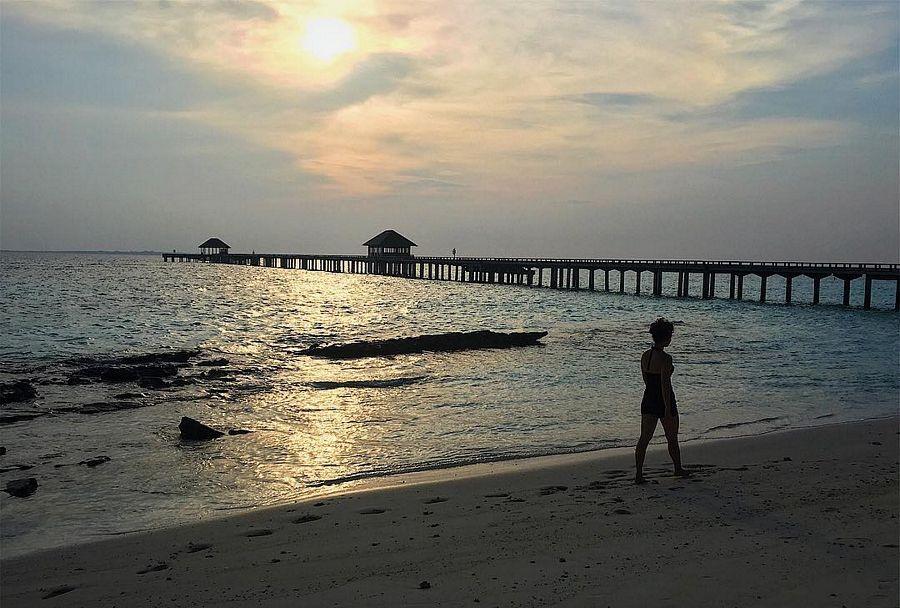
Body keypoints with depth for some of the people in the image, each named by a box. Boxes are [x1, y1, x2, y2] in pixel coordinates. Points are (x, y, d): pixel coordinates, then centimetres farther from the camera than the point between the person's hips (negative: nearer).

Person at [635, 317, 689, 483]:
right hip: (664, 401, -6)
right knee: (672, 439, 15)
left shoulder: (645, 356, 2)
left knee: (644, 438, 6)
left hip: (648, 400, 6)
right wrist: (668, 410, -18)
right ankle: (678, 469, 33)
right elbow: (665, 385, -21)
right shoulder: (665, 358, -20)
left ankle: (638, 474, 3)